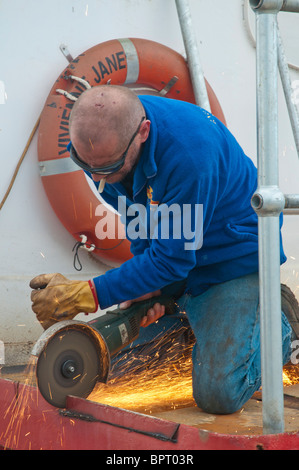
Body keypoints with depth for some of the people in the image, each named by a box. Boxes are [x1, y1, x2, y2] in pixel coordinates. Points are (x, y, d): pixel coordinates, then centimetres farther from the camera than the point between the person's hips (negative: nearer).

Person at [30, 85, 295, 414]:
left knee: (217, 396, -16)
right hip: (167, 256, 7)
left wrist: (86, 295, -31)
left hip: (234, 259, -7)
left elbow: (173, 257, -31)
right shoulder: (102, 135, -15)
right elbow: (136, 217, 0)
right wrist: (144, 281, -14)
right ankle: (191, 312, 26)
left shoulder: (190, 151, -38)